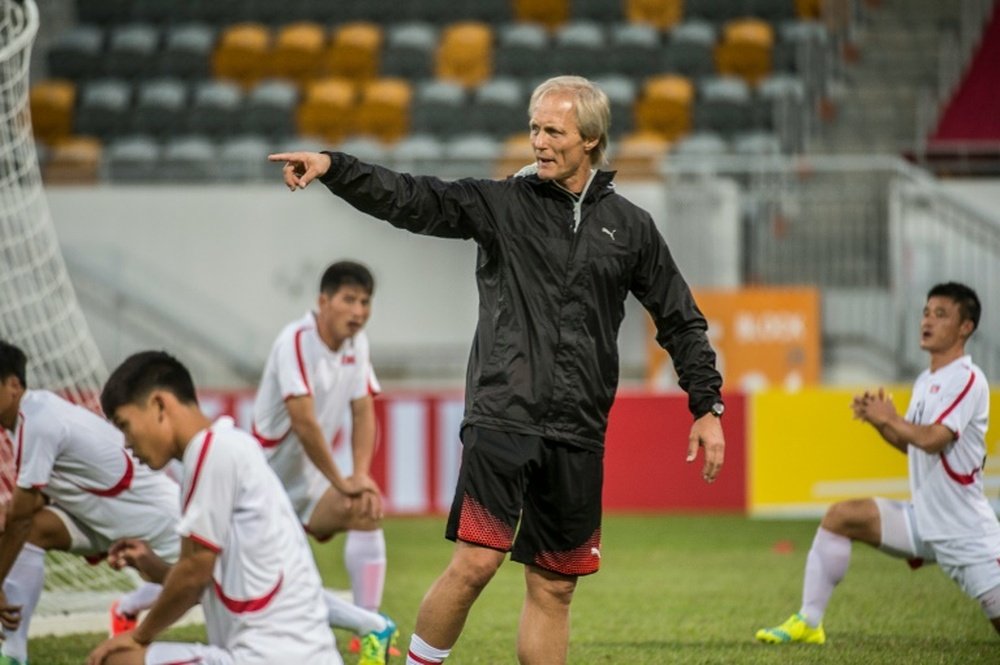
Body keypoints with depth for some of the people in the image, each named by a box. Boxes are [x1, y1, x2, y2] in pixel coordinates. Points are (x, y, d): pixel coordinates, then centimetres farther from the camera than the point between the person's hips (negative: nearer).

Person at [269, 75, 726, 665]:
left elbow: (681, 321, 17)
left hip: (578, 438, 2)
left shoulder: (630, 227, 10)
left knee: (554, 588, 6)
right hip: (503, 418, -2)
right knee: (476, 562, -16)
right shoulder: (501, 204, 4)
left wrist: (708, 406, 11)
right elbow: (410, 199, -7)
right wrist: (332, 168, -22)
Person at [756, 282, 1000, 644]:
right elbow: (910, 443, 18)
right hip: (923, 521, 8)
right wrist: (877, 419, 1)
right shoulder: (926, 380, 10)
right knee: (840, 516, -3)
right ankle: (808, 622, -1)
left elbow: (932, 439, -28)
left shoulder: (967, 380, -16)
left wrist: (890, 418, -12)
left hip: (969, 537, -8)